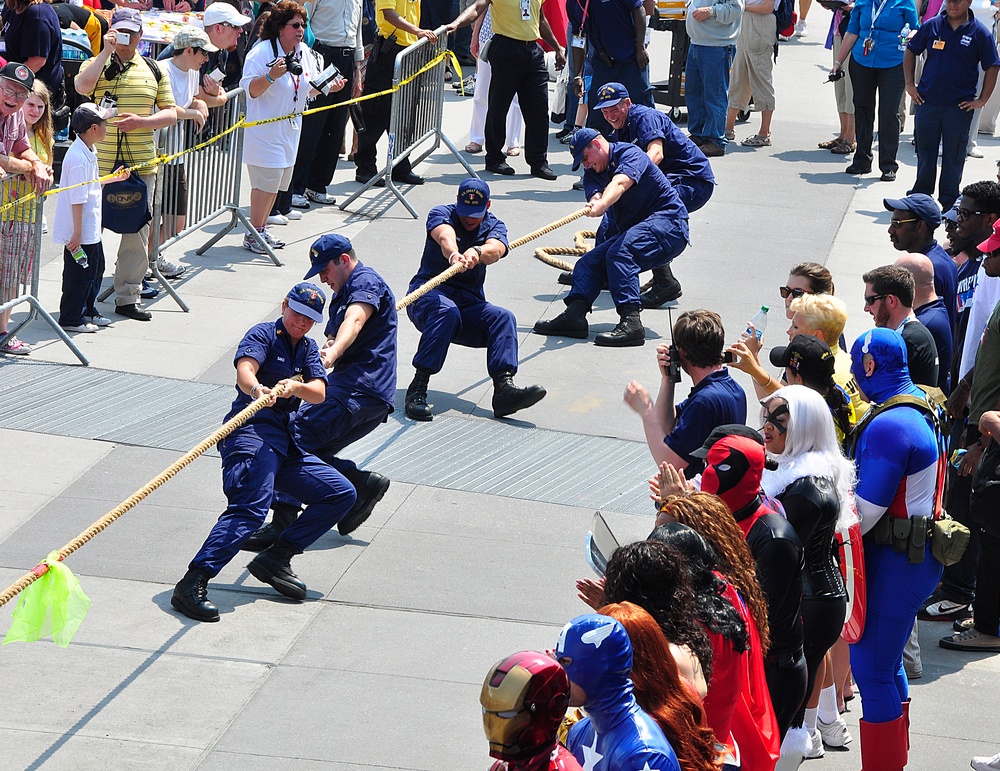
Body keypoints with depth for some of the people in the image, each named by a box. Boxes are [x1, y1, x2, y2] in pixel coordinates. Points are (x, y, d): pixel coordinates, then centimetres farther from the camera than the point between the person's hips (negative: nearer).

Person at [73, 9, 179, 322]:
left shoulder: (153, 70, 10)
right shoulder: (97, 64, 4)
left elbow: (170, 113, 8)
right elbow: (82, 86, -19)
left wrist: (141, 121, -9)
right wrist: (106, 52, -17)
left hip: (141, 164, 2)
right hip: (101, 163, -2)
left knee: (137, 231, 4)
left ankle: (127, 297, 12)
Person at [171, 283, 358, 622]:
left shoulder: (308, 348, 21)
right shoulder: (263, 334, 2)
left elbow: (319, 393, 4)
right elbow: (244, 370, -19)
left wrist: (295, 387, -20)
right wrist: (257, 389, -43)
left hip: (286, 442, 8)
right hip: (252, 431, -8)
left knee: (342, 493, 4)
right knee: (251, 507, -28)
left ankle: (275, 559, -1)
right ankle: (192, 583, -38)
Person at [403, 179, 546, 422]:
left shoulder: (493, 226, 7)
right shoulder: (441, 214, -2)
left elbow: (495, 250, -20)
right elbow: (445, 237, -28)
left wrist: (477, 252, -46)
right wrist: (453, 255, -54)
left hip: (470, 303, 4)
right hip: (429, 292, -4)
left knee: (504, 318, -23)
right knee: (446, 310, -37)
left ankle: (504, 387, -40)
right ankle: (417, 390, -40)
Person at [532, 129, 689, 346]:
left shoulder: (630, 154, -11)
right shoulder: (593, 174, 11)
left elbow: (619, 183, -33)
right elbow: (595, 198, -12)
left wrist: (602, 204, -53)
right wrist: (594, 203, -38)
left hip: (667, 223, -9)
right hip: (632, 231, 9)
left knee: (619, 253, -32)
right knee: (589, 261, -6)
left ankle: (630, 322, -43)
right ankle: (574, 315, -25)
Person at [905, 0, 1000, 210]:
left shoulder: (980, 33, -4)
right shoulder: (931, 26, 2)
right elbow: (910, 52, 13)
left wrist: (981, 100, -4)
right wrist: (910, 85, 6)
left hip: (960, 106, -2)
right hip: (927, 102, 2)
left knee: (954, 156, 4)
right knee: (925, 151, 9)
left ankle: (948, 201, 14)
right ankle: (921, 195, 22)